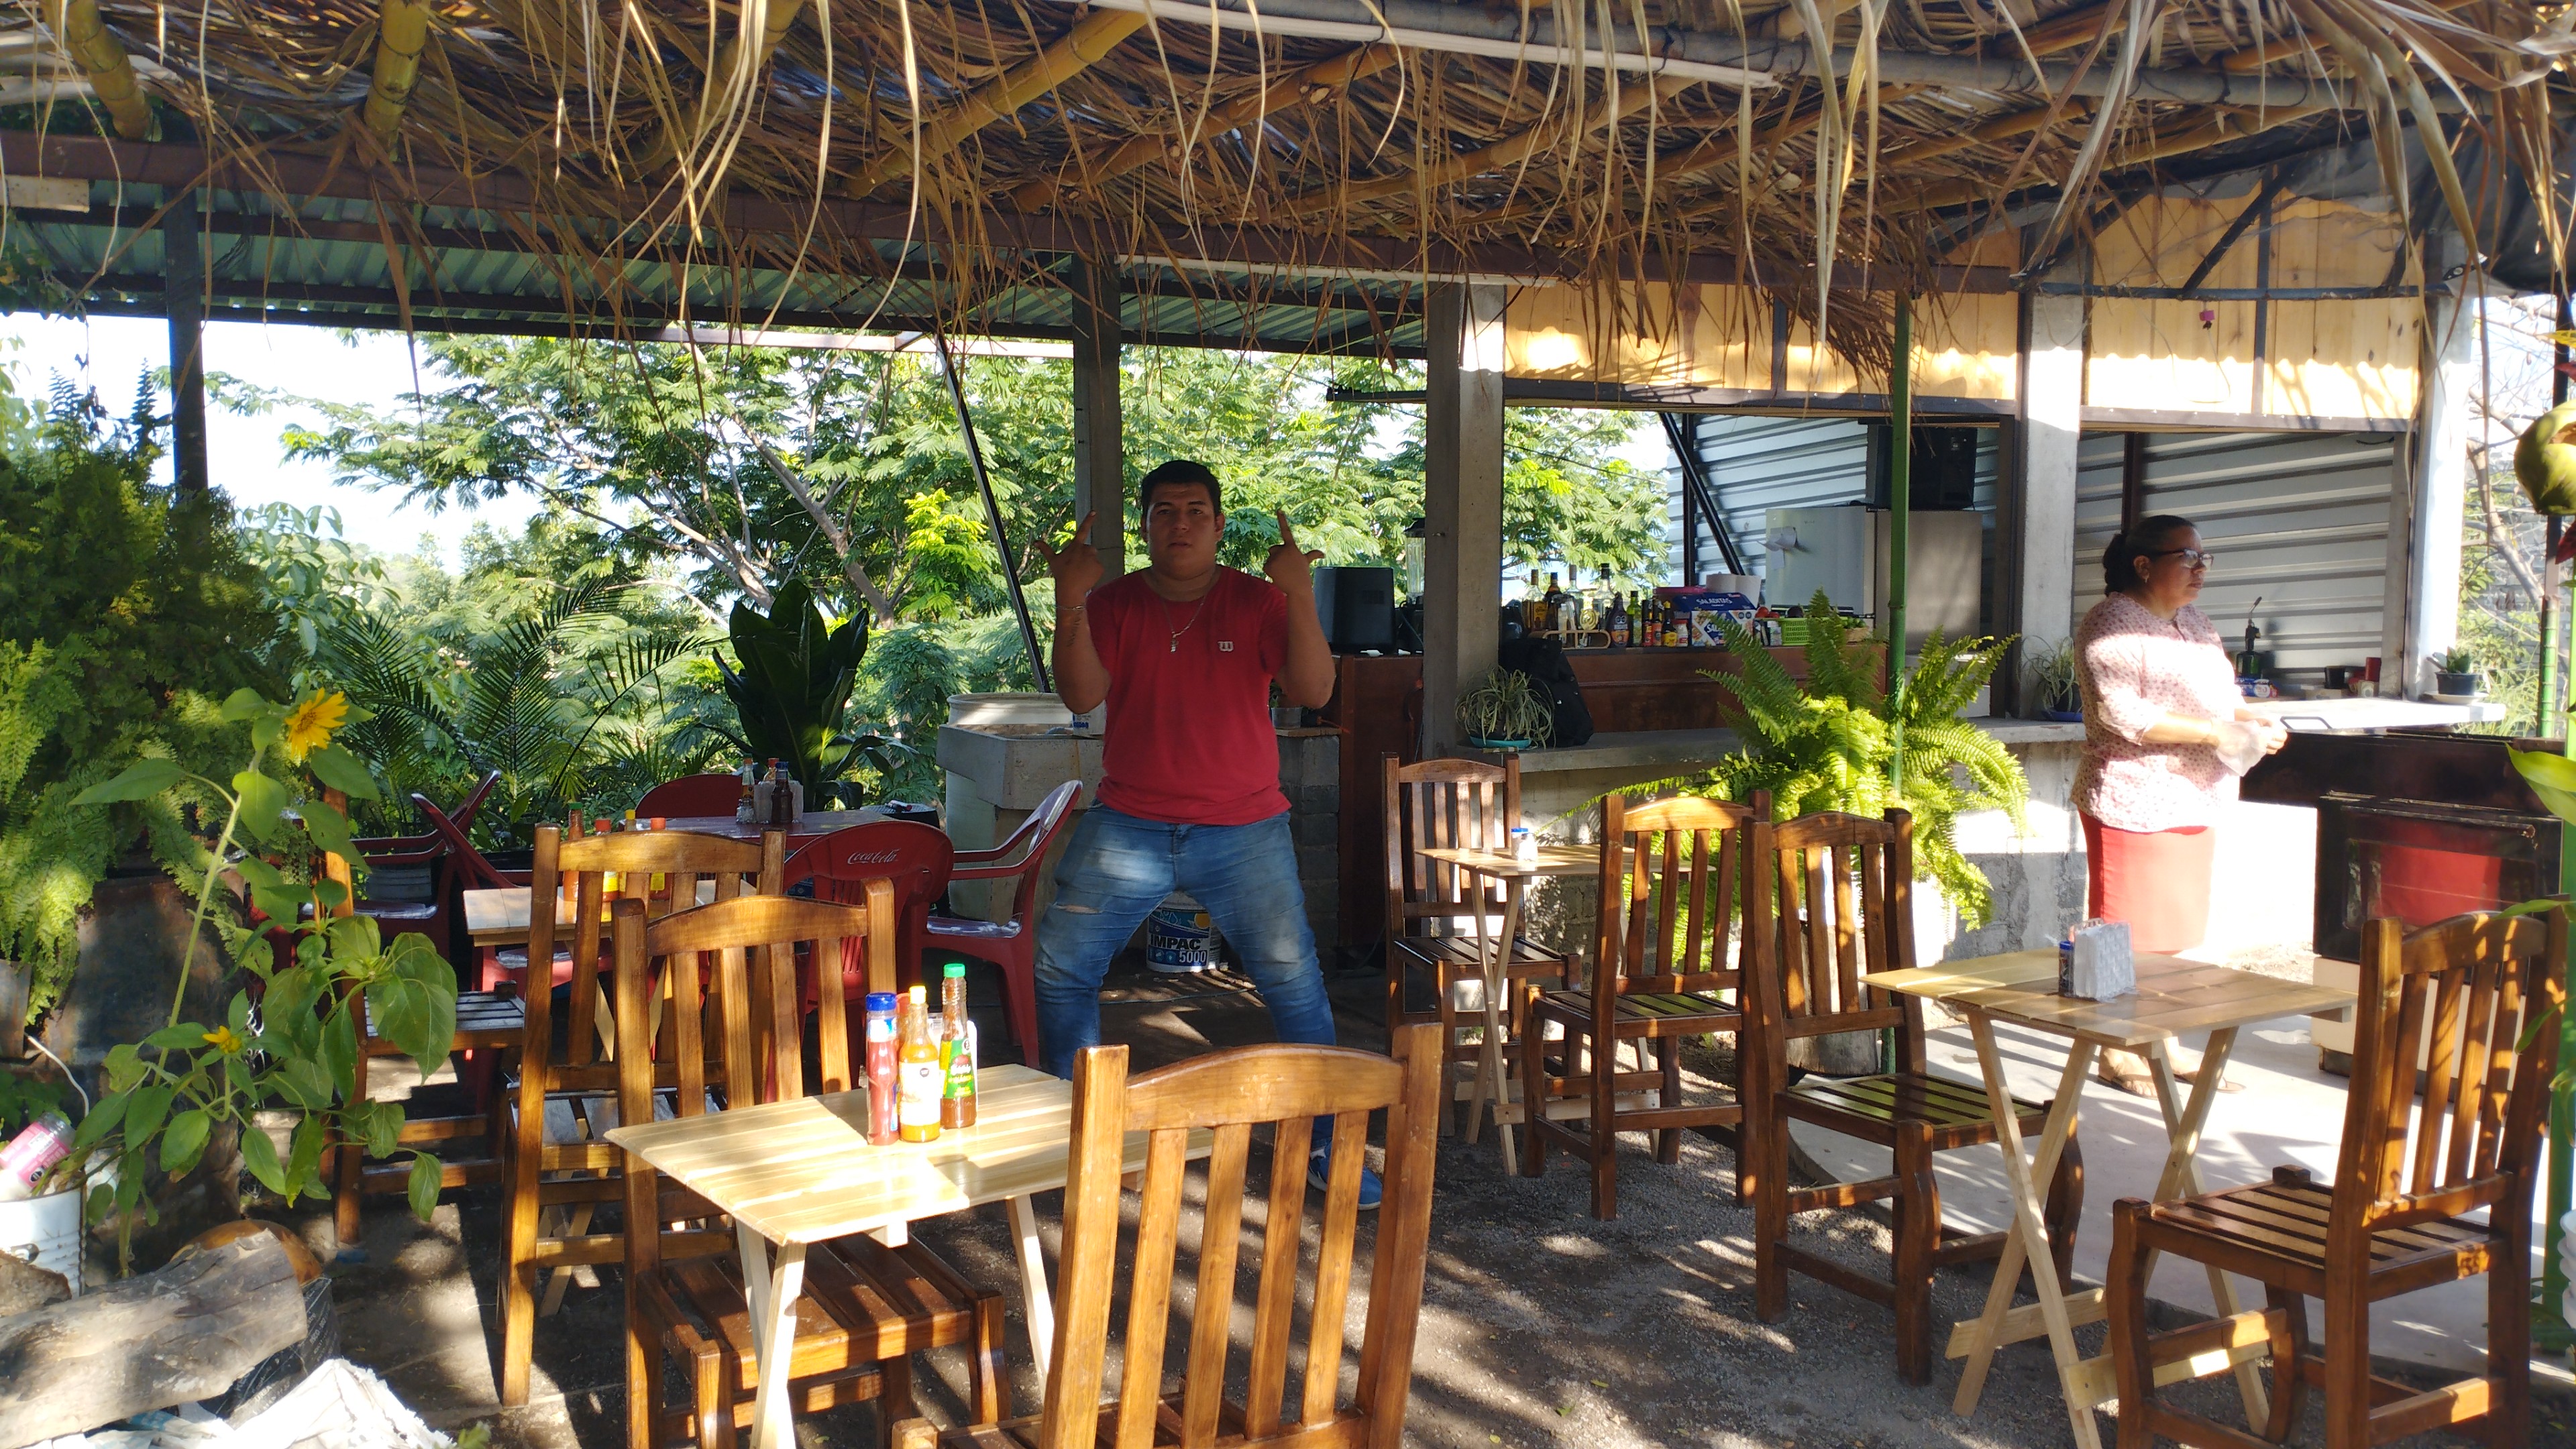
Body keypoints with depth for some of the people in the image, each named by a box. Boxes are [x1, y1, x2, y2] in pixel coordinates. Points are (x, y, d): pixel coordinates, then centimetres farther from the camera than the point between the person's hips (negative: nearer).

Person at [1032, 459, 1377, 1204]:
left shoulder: (1258, 600, -1)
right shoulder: (1113, 601, 2)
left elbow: (1313, 690, -13)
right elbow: (1081, 695, -11)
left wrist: (1298, 594, -25)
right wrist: (1071, 601, -22)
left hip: (1243, 831, -1)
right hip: (1128, 826, 2)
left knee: (1294, 981, -4)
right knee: (1060, 970, 1)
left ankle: (1326, 1146, 11)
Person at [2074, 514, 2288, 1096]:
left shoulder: (2195, 624, 18)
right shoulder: (2112, 624, -10)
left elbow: (2219, 697, 26)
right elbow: (2123, 713, -20)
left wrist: (2254, 721, 4)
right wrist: (2216, 731, -20)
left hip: (2195, 803, 9)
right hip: (2135, 802, -9)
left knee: (2173, 935, 13)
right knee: (2128, 938, -3)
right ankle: (2118, 1055, 5)